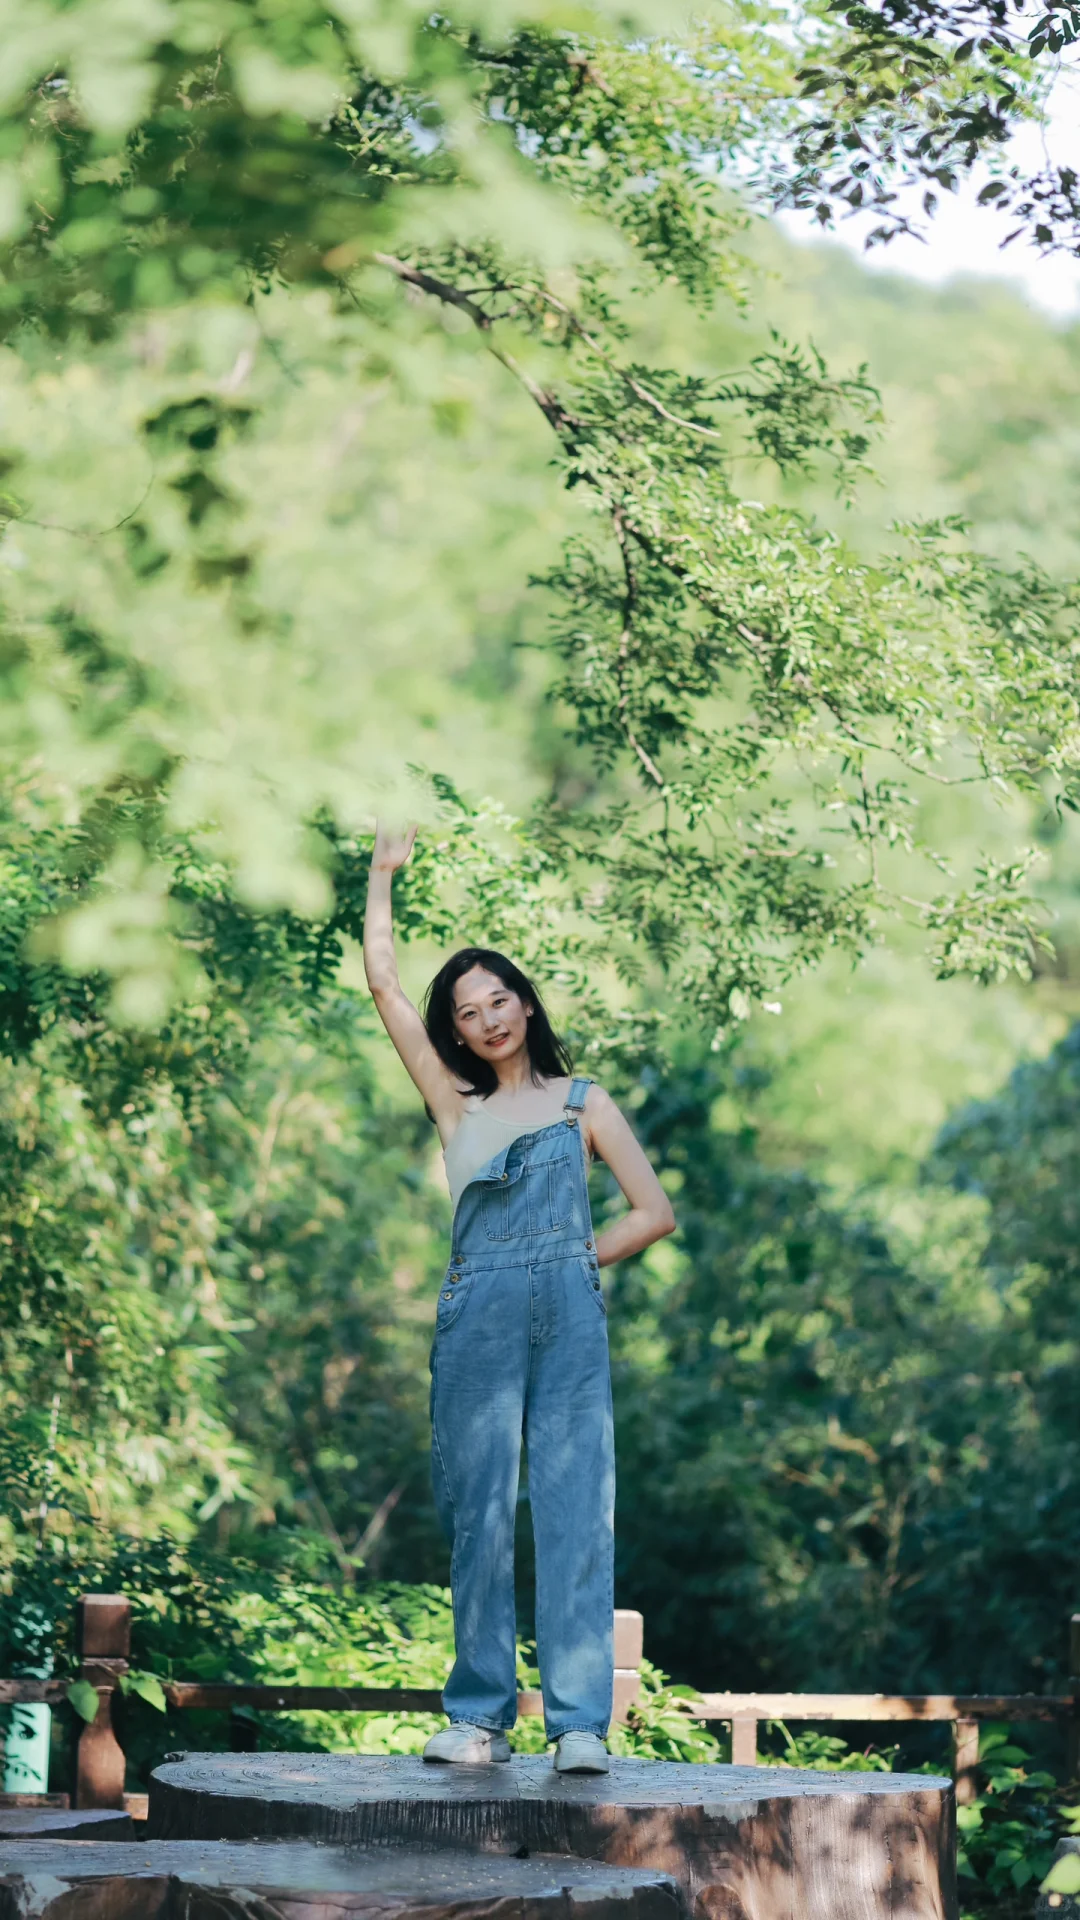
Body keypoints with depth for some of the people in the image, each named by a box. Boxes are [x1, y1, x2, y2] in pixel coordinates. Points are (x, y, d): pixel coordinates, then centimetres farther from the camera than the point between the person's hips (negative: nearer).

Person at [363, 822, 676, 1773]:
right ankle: (480, 1718, 3)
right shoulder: (456, 1104, 18)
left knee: (576, 1508, -8)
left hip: (569, 1315, -2)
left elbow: (655, 1211, 12)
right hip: (477, 1323, 2)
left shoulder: (581, 1100, 15)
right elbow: (383, 984, 17)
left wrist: (569, 1263, 4)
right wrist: (383, 874, 22)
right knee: (480, 1513, -1)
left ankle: (581, 1723, -10)